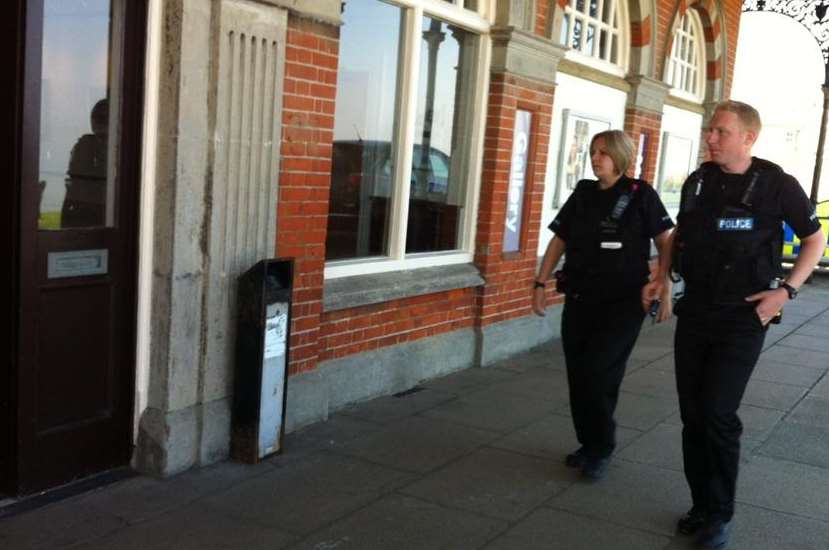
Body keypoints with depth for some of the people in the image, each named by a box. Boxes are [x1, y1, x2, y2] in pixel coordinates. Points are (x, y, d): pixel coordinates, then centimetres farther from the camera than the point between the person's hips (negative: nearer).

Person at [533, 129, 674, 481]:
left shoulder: (640, 195, -3)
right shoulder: (582, 194, 9)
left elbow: (665, 242, -5)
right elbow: (559, 241, 11)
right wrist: (540, 284, 4)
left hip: (622, 302, -5)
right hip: (579, 300, 5)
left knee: (598, 373, -10)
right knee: (578, 375, 6)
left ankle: (601, 450, 7)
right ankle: (588, 444, 23)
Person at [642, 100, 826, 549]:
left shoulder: (776, 184, -10)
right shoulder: (697, 181, 2)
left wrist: (787, 290, -10)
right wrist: (662, 276, 6)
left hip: (742, 317, -5)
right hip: (694, 311, 5)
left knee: (718, 413, -9)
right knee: (692, 414, 8)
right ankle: (702, 504, 24)